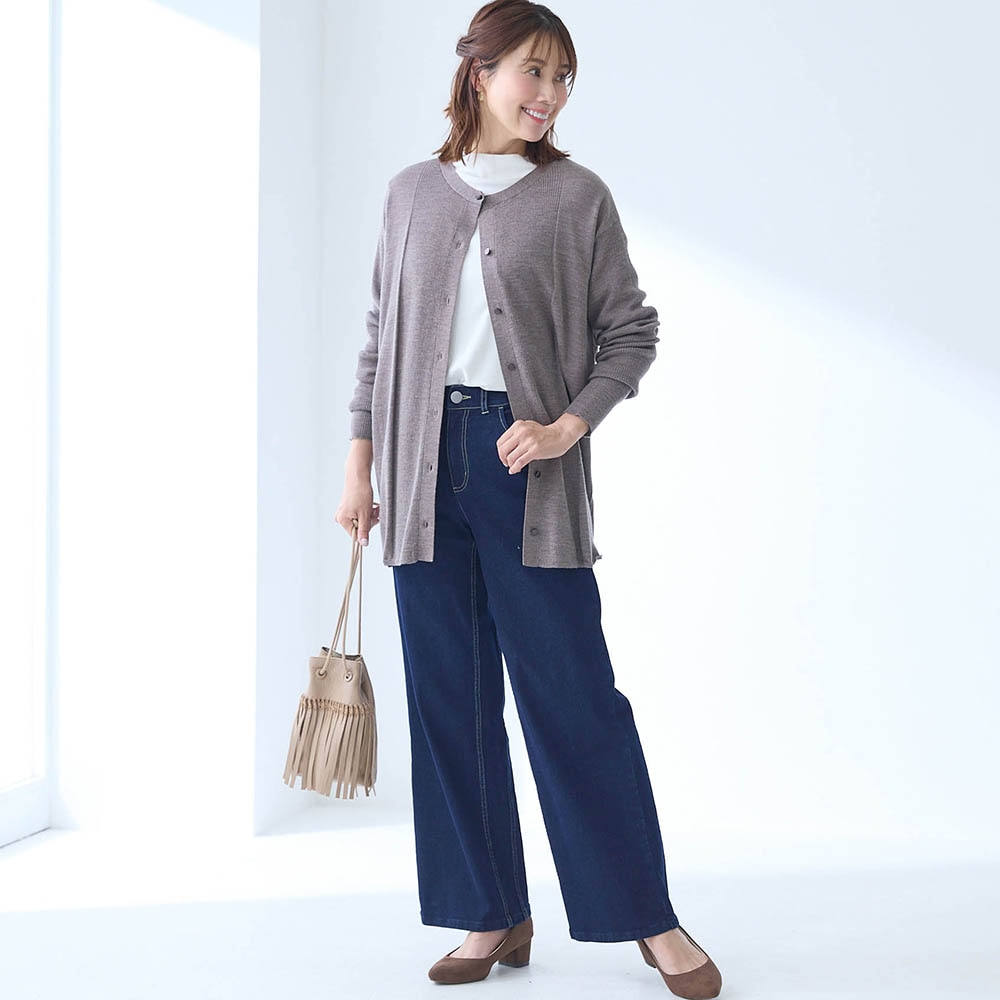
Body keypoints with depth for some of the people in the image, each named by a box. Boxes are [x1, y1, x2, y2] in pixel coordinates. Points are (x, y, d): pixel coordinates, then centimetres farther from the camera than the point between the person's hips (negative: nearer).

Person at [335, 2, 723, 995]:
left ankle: (652, 919, 7)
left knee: (572, 693, -4)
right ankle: (492, 916, 16)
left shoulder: (577, 195, 3)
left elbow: (630, 331, 4)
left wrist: (567, 427, -11)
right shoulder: (412, 194, 11)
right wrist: (359, 465, 10)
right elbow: (379, 336, 14)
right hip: (424, 466, 3)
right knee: (449, 697, 5)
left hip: (528, 470, -3)